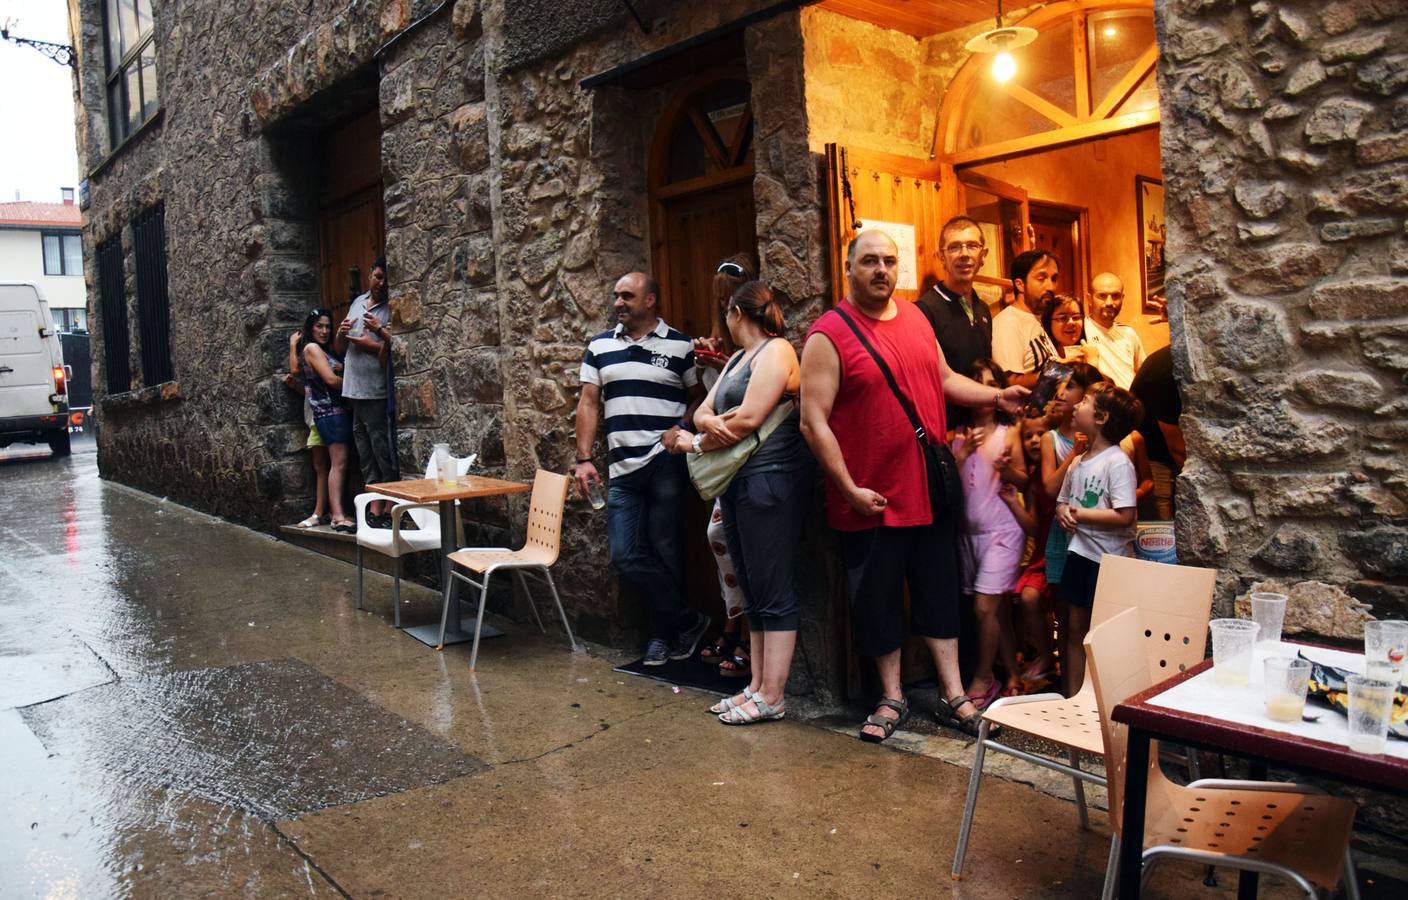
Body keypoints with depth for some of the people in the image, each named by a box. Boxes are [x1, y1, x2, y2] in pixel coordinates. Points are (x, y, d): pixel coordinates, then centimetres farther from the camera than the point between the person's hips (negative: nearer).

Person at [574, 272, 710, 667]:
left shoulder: (680, 346, 2)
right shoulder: (599, 347, 12)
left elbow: (698, 398, 8)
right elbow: (588, 403, 8)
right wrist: (584, 459, 0)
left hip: (666, 462, -3)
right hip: (622, 468, 4)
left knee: (663, 552, 2)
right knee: (625, 555, -2)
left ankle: (664, 635, 20)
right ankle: (688, 622, 11)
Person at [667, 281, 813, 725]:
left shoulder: (776, 351, -7)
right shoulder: (737, 359, 22)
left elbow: (748, 419, -17)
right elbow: (702, 411, 13)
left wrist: (695, 444, -6)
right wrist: (709, 422, -11)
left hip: (771, 482, -10)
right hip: (737, 484, 10)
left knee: (773, 593, -5)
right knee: (753, 591, 12)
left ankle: (771, 698, 1)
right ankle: (757, 686, 20)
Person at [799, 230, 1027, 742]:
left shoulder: (915, 318, 9)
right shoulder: (828, 335, -11)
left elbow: (944, 378, 23)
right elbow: (814, 422, -15)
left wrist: (996, 396, 7)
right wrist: (849, 490, -17)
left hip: (929, 490, 6)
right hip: (872, 498, -5)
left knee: (940, 595, 13)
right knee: (878, 601, 8)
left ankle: (954, 698, 25)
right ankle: (892, 699, 26)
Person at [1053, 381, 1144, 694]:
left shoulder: (1118, 463, -15)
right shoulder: (1078, 462, 10)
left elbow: (1124, 516, -23)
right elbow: (1062, 501, 18)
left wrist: (1080, 514, -15)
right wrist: (1063, 512, -5)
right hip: (1079, 554, 8)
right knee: (1076, 627, 13)